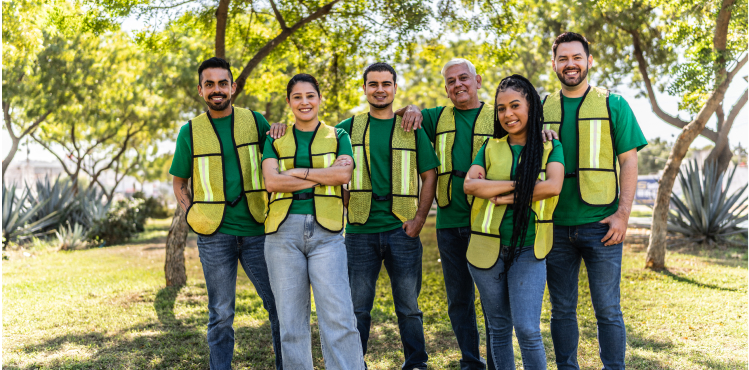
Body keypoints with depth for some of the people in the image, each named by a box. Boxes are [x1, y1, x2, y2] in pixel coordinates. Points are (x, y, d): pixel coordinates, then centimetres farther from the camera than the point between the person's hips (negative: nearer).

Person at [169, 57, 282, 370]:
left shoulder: (255, 121, 5)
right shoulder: (190, 131, 5)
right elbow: (179, 182, 14)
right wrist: (192, 215, 0)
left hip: (257, 229, 1)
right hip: (214, 235, 0)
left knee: (279, 305, 5)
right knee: (221, 314, 8)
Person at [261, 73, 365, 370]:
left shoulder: (337, 136, 14)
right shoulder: (275, 140, 15)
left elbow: (344, 174, -4)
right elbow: (272, 181, -2)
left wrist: (297, 172, -4)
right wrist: (324, 175, -5)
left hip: (326, 230, -1)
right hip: (283, 231, 1)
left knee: (339, 316, -9)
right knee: (291, 317, 4)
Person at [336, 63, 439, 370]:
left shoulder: (412, 128, 8)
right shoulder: (349, 127, 9)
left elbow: (429, 176, 7)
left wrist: (420, 218, -3)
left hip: (402, 229, 0)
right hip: (361, 230, 0)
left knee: (408, 306, 8)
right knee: (357, 307, 6)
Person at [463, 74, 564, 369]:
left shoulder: (550, 148, 3)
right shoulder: (490, 148, 8)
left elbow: (553, 186, -15)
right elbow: (469, 184, -8)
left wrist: (505, 196, -11)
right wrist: (519, 183, -14)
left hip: (528, 249, -2)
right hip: (487, 247, 2)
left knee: (527, 329, -9)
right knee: (498, 328, 12)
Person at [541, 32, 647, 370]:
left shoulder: (613, 105, 4)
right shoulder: (542, 109, 10)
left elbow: (628, 161, 1)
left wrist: (622, 213, -9)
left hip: (600, 225, -2)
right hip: (555, 226, 2)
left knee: (607, 310, 2)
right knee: (562, 310, 10)